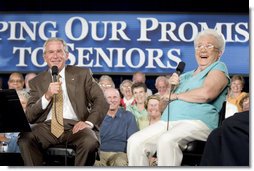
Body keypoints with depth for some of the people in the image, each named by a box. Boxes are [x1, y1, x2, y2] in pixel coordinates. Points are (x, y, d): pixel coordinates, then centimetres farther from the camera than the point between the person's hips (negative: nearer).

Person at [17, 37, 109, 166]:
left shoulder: (82, 74, 12)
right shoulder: (37, 82, 15)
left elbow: (101, 102, 6)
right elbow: (29, 117, 6)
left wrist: (89, 122, -11)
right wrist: (47, 96, -10)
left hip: (74, 126, -1)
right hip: (47, 127, 1)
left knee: (90, 142, -34)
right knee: (25, 139, -30)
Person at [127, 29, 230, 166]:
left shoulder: (218, 68, 7)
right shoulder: (186, 76, 29)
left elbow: (206, 94, -14)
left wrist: (176, 95, 0)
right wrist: (169, 87, 7)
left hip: (197, 121, -7)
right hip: (167, 122, 7)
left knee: (167, 140, -37)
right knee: (135, 141, -15)